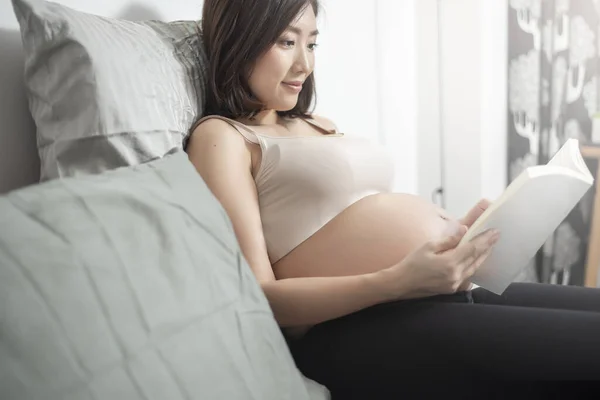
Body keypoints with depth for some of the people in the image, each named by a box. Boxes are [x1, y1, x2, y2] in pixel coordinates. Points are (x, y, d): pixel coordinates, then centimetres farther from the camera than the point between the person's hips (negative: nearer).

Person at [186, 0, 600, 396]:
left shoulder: (318, 124, 24)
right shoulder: (221, 135, -1)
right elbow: (257, 297, -11)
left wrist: (461, 232, 4)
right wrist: (397, 282, -23)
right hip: (365, 331, -8)